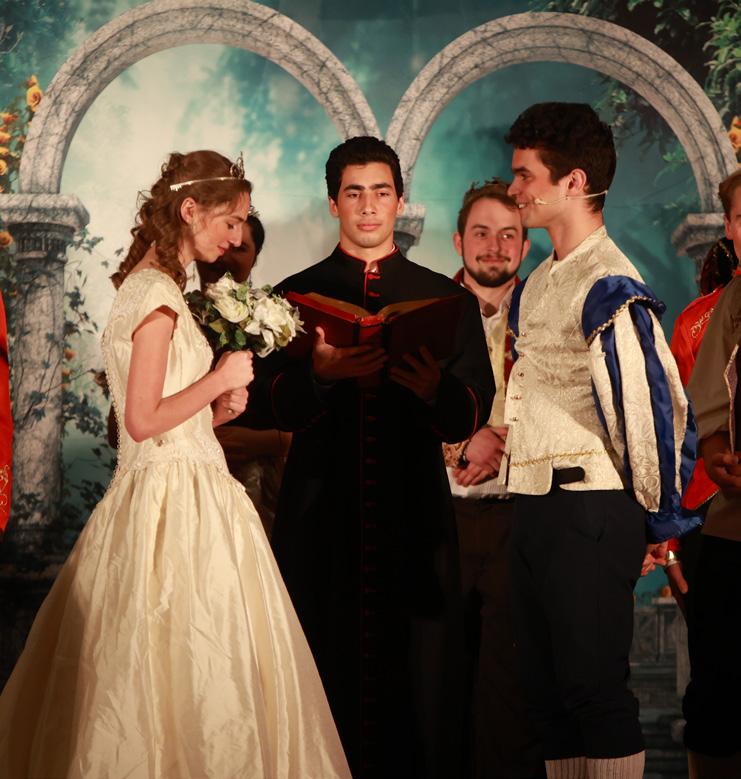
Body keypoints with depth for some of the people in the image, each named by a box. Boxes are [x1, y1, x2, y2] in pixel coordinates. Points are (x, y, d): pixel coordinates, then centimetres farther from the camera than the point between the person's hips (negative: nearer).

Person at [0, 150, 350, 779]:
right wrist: (220, 378, -9)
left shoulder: (148, 285, 15)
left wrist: (219, 408, 7)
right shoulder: (159, 295, -14)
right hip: (179, 504, -10)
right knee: (195, 664, -4)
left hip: (160, 493, 10)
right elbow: (142, 421, -18)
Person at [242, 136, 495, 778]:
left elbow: (475, 412, 2)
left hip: (415, 518, 0)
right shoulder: (295, 296, 12)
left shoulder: (448, 299, 13)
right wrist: (321, 373, -20)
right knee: (325, 672, -1)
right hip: (322, 516, 0)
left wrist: (434, 390, -19)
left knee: (420, 672, -2)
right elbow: (271, 404, -1)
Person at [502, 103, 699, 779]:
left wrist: (657, 520, -8)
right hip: (535, 510, 9)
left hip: (588, 512, -9)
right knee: (547, 688, 13)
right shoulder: (539, 283, 15)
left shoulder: (609, 286, -15)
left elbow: (655, 405, -16)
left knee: (593, 686, -5)